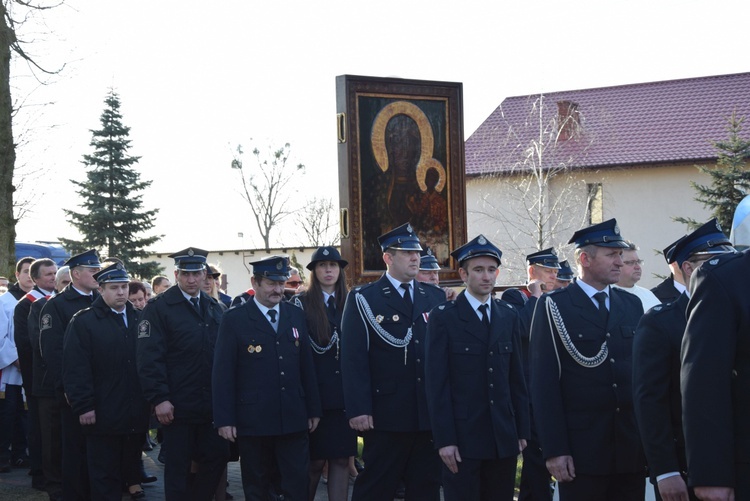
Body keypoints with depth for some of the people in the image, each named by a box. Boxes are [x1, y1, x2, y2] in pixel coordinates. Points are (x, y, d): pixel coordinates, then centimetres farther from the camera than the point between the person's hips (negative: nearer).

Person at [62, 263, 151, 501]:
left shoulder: (139, 319, 11)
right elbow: (75, 368, -9)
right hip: (103, 416, -4)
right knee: (104, 480, 2)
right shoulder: (83, 322, -4)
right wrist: (83, 406, -15)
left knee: (131, 469, 14)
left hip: (136, 416, 4)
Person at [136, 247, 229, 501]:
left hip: (211, 403, 5)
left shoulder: (215, 308, 11)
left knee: (217, 456, 8)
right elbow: (149, 357, -12)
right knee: (177, 469, 3)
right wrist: (159, 399, -18)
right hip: (177, 405, -5)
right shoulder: (158, 308, -7)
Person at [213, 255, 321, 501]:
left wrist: (313, 409, 10)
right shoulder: (234, 319, -3)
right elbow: (223, 372, -5)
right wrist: (224, 419, -9)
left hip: (293, 419, 3)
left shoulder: (296, 315, 9)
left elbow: (307, 366, 12)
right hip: (253, 421, -3)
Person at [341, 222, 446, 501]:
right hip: (386, 416, -4)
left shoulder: (436, 298, 11)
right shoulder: (363, 299, -2)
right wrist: (358, 409, -15)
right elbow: (354, 359, -8)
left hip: (430, 415, 4)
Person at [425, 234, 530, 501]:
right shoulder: (443, 317, -3)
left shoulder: (509, 316, 10)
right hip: (462, 435, -4)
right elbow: (436, 383, -7)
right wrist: (444, 439, -13)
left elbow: (517, 377, 11)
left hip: (504, 436, 4)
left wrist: (522, 429, 7)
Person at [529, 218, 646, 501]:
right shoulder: (554, 307, -3)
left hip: (633, 447, 4)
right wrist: (554, 450, -12)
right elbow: (544, 383, -7)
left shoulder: (632, 305, 12)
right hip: (581, 451, -4)